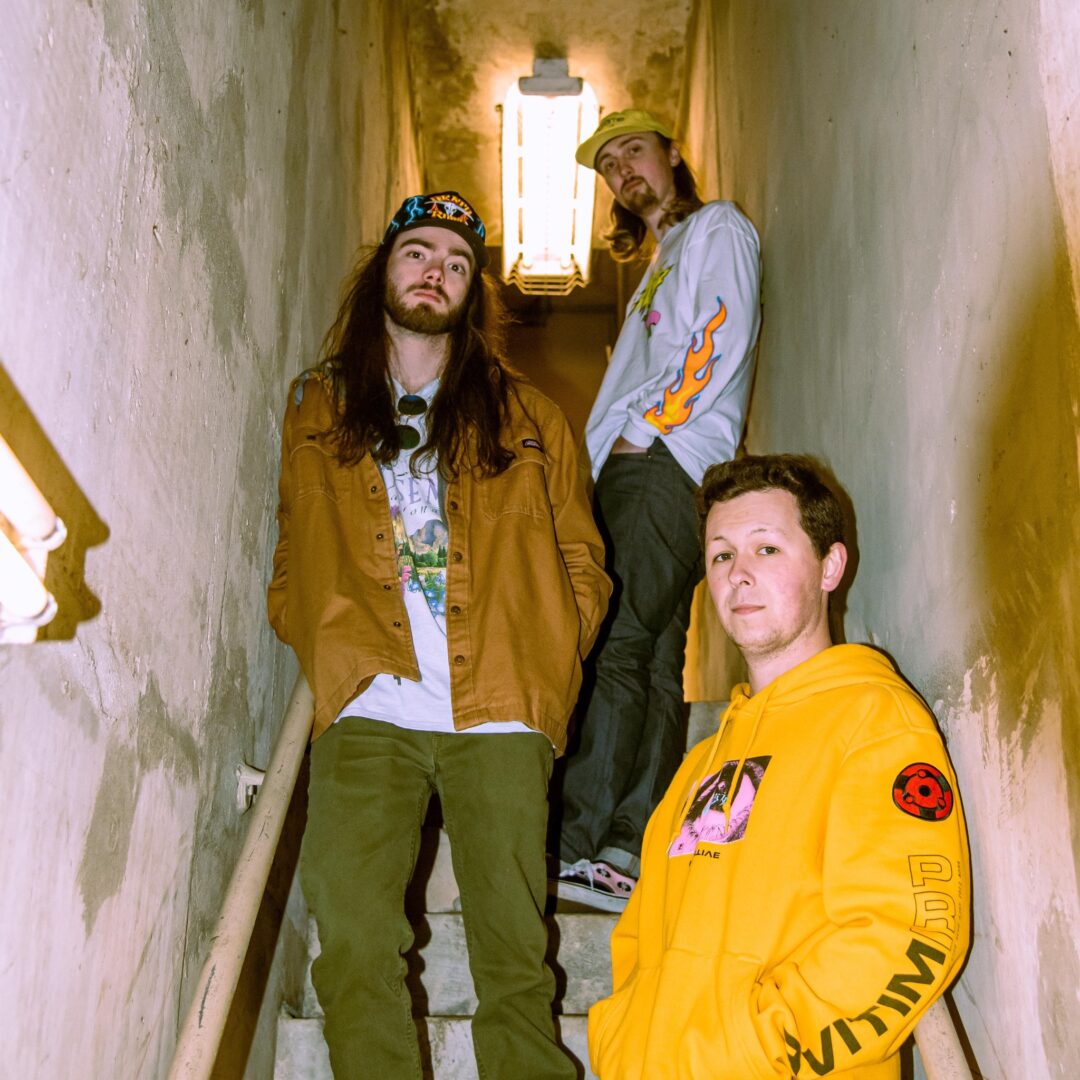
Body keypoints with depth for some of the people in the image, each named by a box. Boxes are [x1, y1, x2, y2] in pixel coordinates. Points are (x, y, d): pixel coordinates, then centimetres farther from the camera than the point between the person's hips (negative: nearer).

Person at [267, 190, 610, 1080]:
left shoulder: (528, 419, 17)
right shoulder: (316, 410, 18)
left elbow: (581, 561, 15)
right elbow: (293, 568, 18)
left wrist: (544, 669, 1)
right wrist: (333, 654, 1)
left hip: (500, 714, 0)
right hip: (368, 713, 1)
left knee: (515, 956, -2)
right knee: (353, 946, -12)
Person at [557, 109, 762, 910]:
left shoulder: (718, 228, 7)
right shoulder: (657, 265, 33)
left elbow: (722, 341, -9)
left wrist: (645, 426, -11)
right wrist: (608, 453, 11)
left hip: (673, 460, -9)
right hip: (631, 467, 9)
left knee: (619, 648, -17)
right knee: (654, 658, 2)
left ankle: (581, 848, -19)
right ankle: (630, 851, 1)